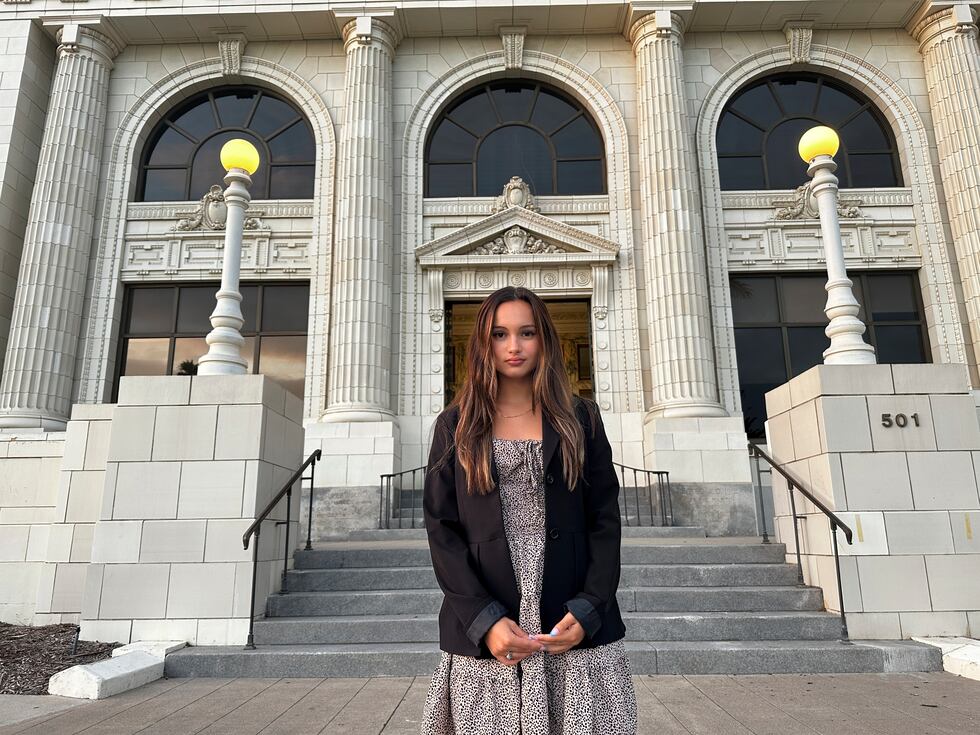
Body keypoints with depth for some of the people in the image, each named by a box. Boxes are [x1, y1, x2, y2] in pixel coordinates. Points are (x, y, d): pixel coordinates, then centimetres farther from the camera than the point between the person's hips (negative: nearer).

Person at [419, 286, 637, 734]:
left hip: (576, 629, 1)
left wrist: (588, 609, -9)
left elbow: (605, 521, 4)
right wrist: (484, 619, -11)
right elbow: (441, 529, -1)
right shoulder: (456, 426, 5)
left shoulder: (580, 419, 7)